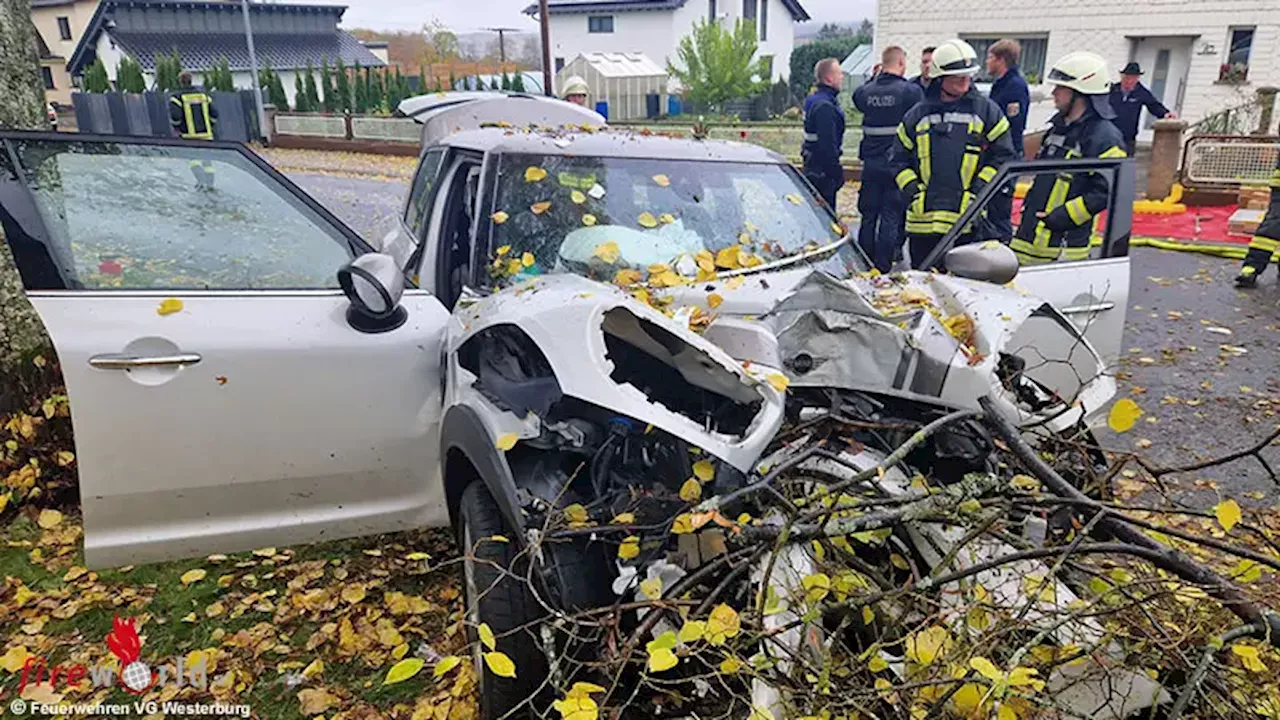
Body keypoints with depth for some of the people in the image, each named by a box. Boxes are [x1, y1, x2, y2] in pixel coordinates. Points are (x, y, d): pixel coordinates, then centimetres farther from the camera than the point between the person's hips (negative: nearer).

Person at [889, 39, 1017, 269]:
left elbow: (1003, 155, 5)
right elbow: (899, 159, 13)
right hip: (923, 218, 2)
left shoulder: (986, 111, 6)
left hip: (968, 219, -2)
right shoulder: (917, 115, 11)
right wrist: (912, 190, -2)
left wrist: (979, 190, -7)